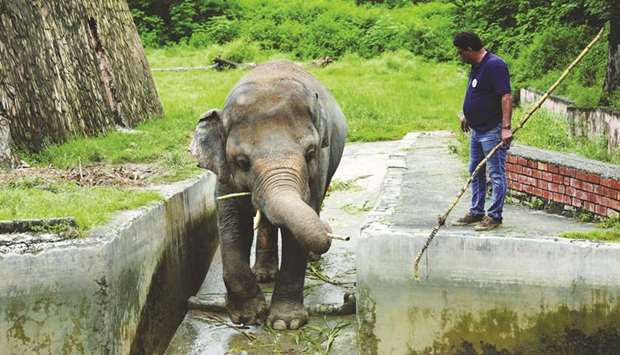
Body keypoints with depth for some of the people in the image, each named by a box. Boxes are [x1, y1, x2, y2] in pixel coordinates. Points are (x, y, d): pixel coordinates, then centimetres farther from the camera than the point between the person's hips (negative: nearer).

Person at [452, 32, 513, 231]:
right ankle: (476, 212, 25)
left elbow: (506, 97, -24)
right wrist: (466, 114, 28)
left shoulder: (495, 65, -19)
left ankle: (494, 216, 2)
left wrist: (506, 127, -29)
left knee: (496, 174, -3)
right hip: (477, 129, 10)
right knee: (475, 172, 16)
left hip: (493, 131, -10)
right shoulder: (476, 66, 11)